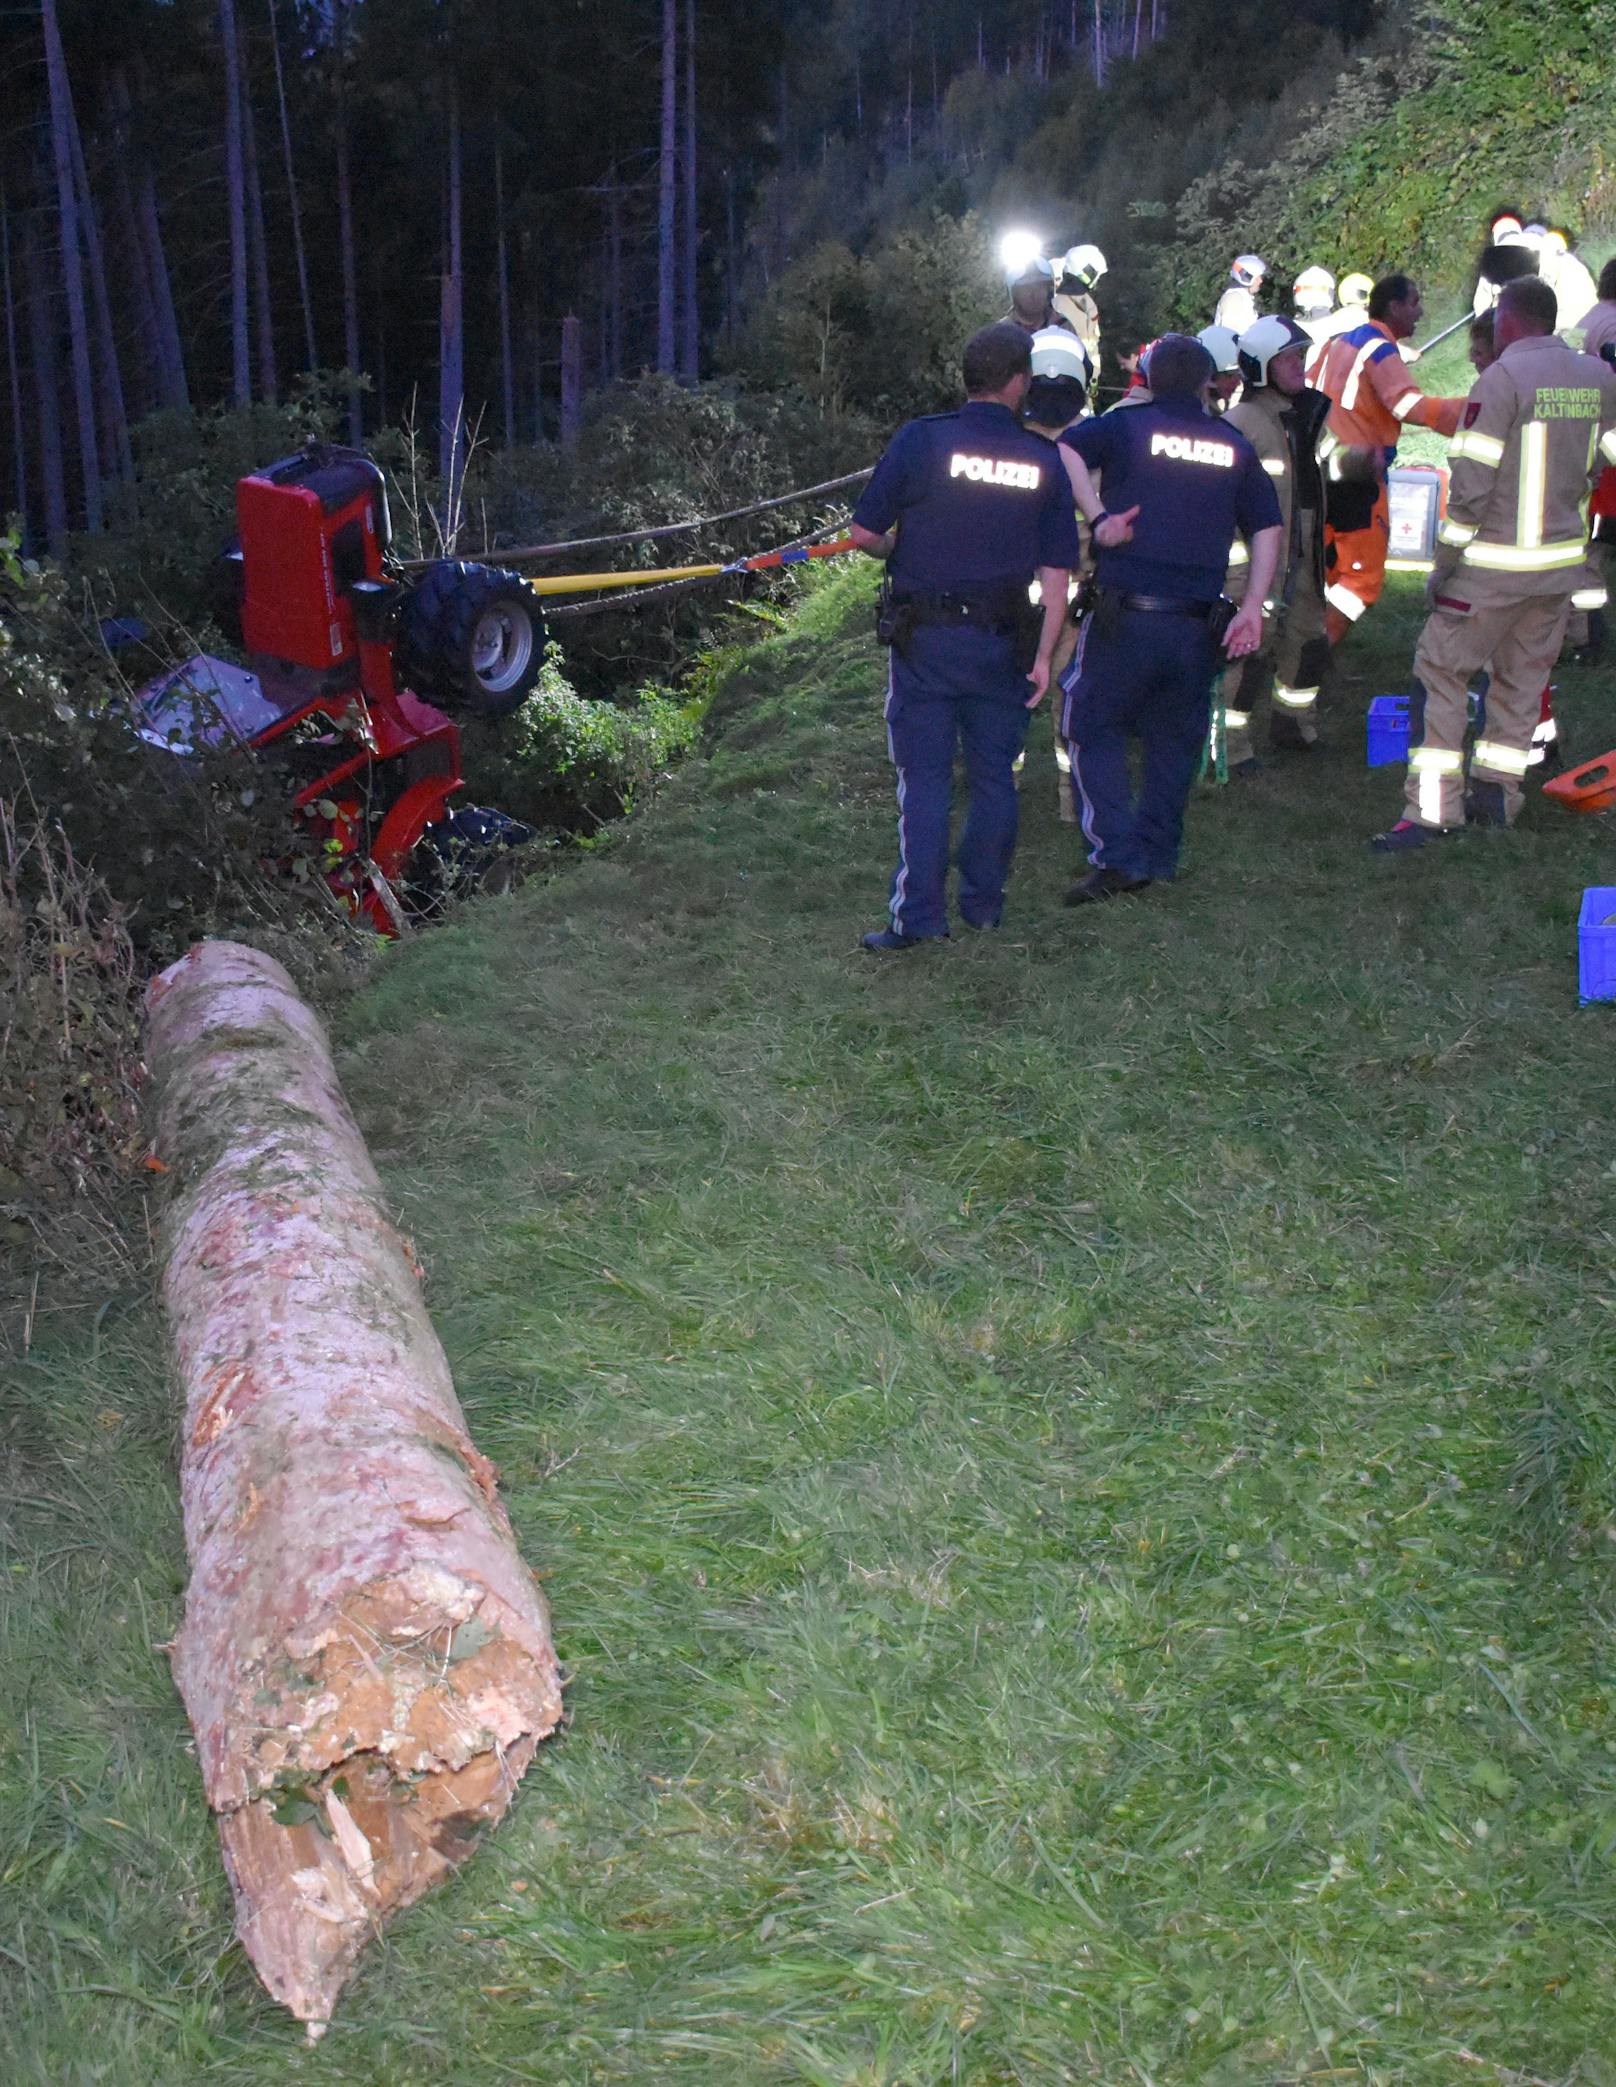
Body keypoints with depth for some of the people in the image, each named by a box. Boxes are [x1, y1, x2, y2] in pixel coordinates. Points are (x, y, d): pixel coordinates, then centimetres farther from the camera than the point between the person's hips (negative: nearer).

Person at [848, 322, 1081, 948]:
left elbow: (863, 532, -6)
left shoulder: (920, 439, -7)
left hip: (925, 638, -2)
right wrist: (1043, 656, 6)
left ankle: (919, 916, 1)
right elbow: (1056, 572, 0)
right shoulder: (1044, 461, 0)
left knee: (925, 778, 2)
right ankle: (983, 903, 23)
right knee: (993, 777, 14)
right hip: (1000, 643, 2)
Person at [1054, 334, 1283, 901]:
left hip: (1124, 614, -3)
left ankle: (1118, 856, -5)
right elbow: (1267, 529, 9)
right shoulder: (1234, 446, 12)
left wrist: (1097, 516, -13)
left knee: (1093, 728, 6)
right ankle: (1156, 855, 21)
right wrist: (1252, 608, 7)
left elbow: (1061, 451, -14)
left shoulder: (1125, 426, 2)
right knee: (1174, 740, 16)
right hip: (1196, 624, 3)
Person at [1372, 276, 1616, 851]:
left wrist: (1444, 564, -10)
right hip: (1563, 561, 7)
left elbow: (1470, 484, -16)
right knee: (1523, 676, 16)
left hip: (1496, 565, -7)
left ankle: (1433, 808, -3)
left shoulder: (1502, 378, -14)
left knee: (1441, 669, 0)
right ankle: (1496, 794, 22)